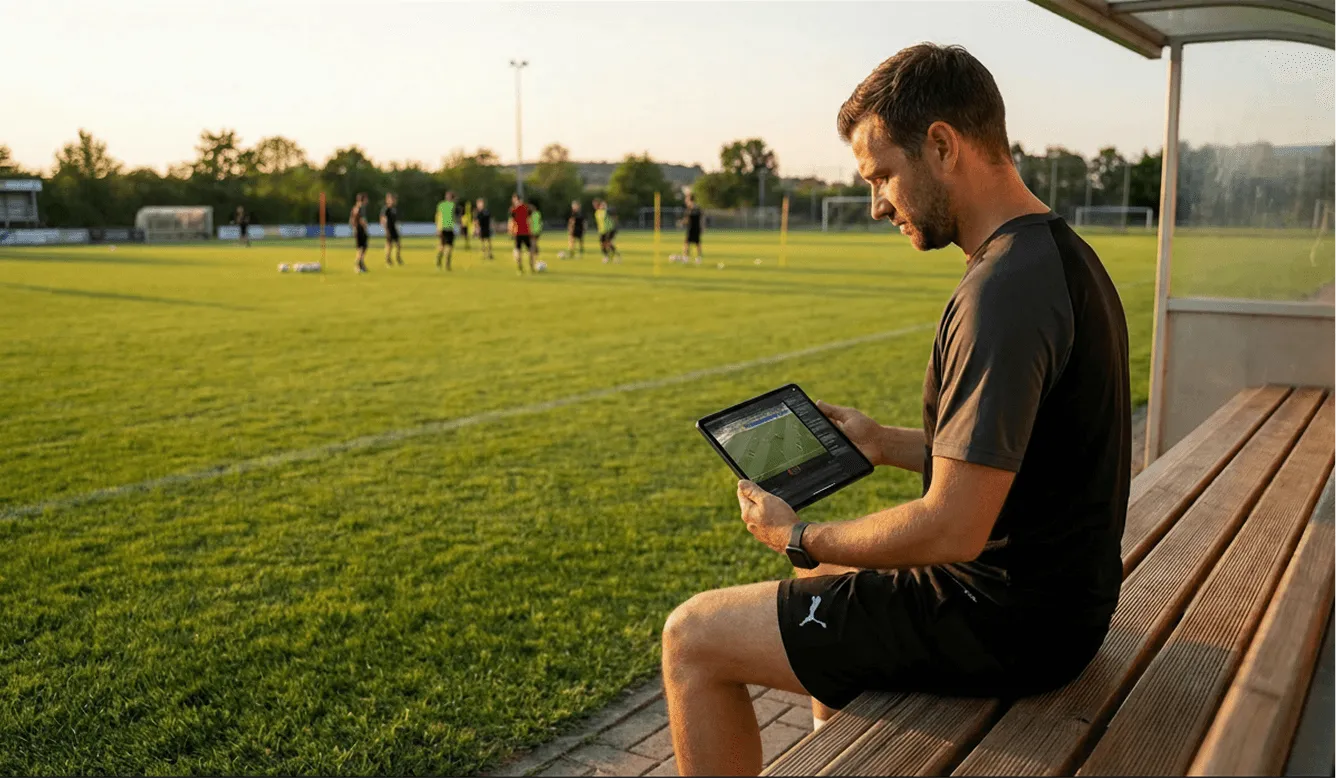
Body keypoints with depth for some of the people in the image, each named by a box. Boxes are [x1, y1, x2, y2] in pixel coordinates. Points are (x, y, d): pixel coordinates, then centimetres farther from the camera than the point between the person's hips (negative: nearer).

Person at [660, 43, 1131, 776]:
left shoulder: (1003, 291, -25)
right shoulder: (1060, 255, 7)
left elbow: (952, 530, -27)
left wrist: (800, 538, -13)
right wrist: (889, 443, 11)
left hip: (1006, 620, -10)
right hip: (1059, 591, 10)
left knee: (691, 639, -4)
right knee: (824, 578, 30)